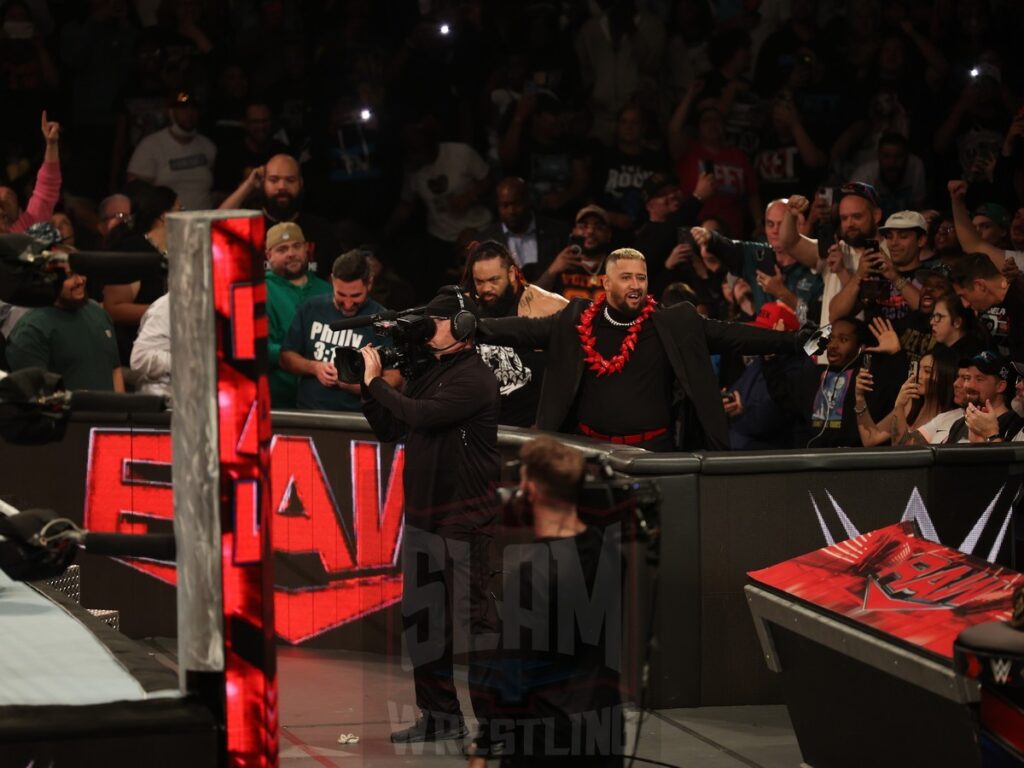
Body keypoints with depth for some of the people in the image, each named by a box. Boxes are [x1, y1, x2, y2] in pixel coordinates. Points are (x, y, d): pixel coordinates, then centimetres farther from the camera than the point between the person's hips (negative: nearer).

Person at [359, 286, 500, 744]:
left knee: (470, 620, -8)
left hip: (463, 521, -9)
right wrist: (368, 386, 4)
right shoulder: (427, 375, 15)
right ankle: (440, 716, 18)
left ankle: (494, 720, -3)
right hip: (422, 515, 9)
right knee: (421, 620, 10)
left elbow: (421, 415, -23)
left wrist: (376, 382, -11)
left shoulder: (475, 378, -12)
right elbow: (389, 430, 18)